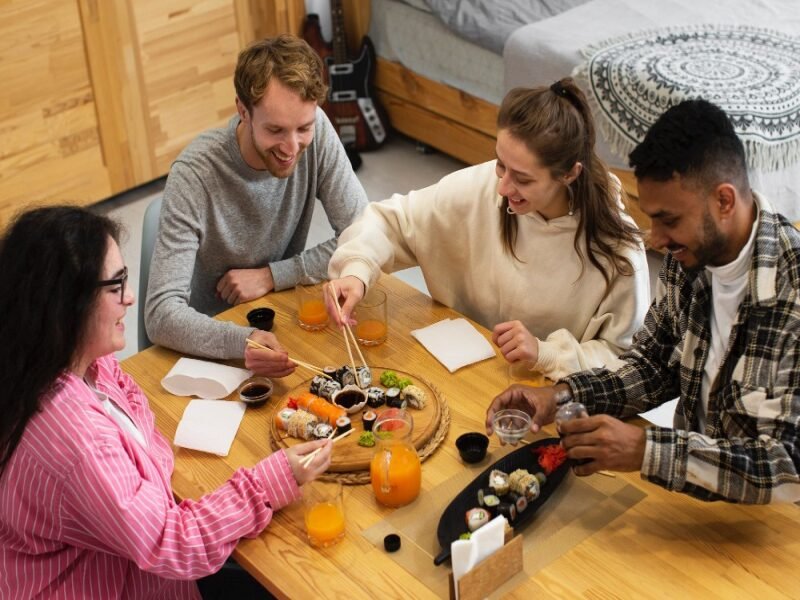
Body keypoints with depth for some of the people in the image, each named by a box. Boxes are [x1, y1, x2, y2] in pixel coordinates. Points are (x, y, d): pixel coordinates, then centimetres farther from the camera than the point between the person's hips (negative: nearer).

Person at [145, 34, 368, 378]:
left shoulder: (317, 131, -12)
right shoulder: (194, 175, -24)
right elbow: (162, 315, -28)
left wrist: (270, 275, -14)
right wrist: (243, 341, -45)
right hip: (213, 346, -2)